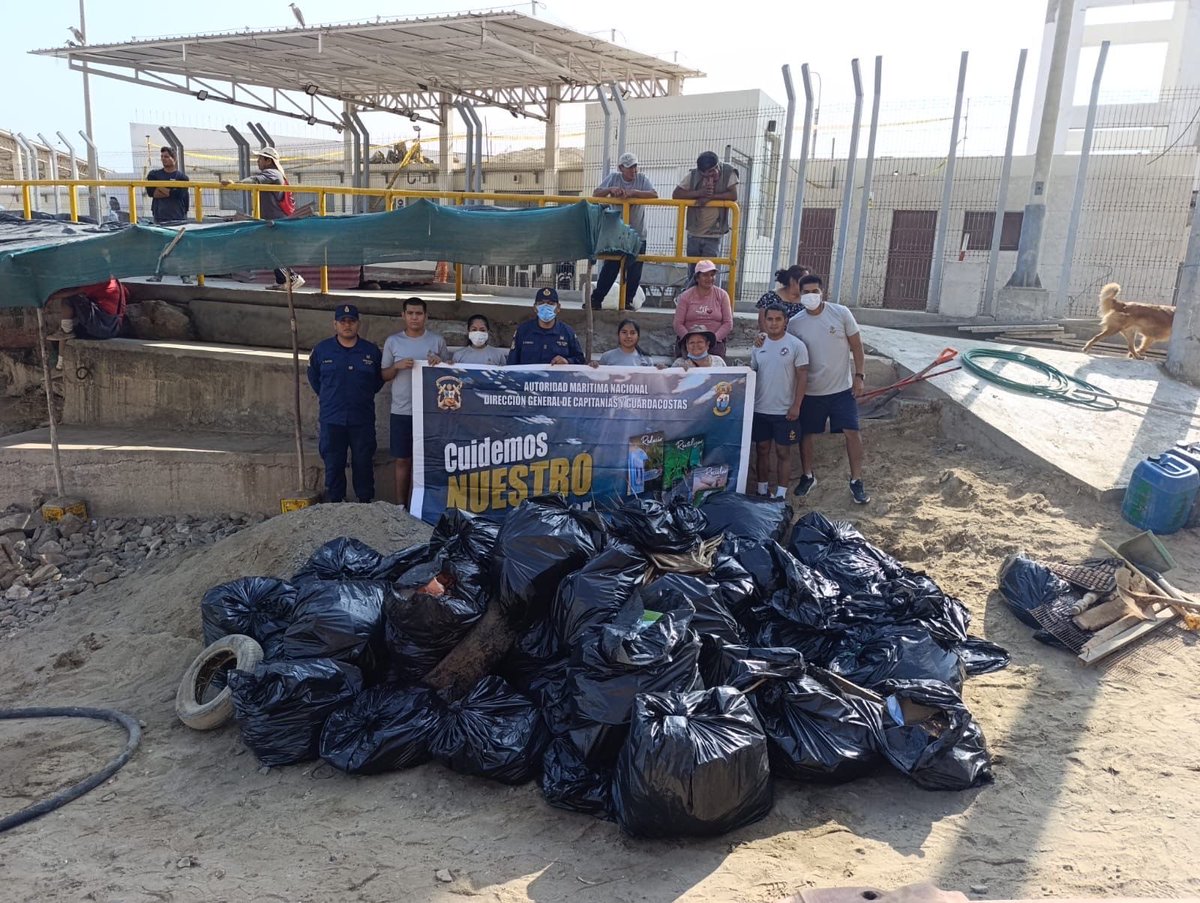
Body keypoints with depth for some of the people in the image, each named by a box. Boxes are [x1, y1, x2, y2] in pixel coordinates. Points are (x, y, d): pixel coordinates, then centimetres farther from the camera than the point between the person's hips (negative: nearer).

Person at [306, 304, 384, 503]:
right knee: (333, 465, 6)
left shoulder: (372, 351, 1)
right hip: (332, 419, 0)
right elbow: (313, 376, 18)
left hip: (363, 419, 0)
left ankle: (365, 502, 17)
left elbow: (380, 378, 15)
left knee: (363, 463, 5)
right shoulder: (322, 349, 2)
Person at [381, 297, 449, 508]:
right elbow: (384, 376, 8)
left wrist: (440, 363, -13)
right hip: (401, 411, 1)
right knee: (403, 460, 6)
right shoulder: (393, 341, 6)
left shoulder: (437, 340, 5)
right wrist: (398, 366, -12)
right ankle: (401, 505, 15)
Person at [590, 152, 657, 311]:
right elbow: (595, 194, -2)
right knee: (609, 268, -3)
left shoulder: (641, 179, 2)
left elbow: (654, 195, -14)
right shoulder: (613, 178, 3)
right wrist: (611, 189, -20)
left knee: (634, 271, 2)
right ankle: (596, 299, 6)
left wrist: (633, 192, -24)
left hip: (638, 234, 1)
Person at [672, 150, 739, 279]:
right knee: (692, 275, 10)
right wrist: (700, 193, -19)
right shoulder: (693, 175, -4)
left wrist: (710, 197, -22)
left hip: (714, 235, -2)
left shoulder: (728, 172, -7)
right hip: (694, 233, 2)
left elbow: (733, 195, -16)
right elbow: (676, 194, -8)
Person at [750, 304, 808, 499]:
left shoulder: (796, 345, -7)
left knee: (783, 452, 4)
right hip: (760, 409, 4)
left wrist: (796, 406, -12)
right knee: (762, 450, 12)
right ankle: (762, 490, 24)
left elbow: (802, 377, -8)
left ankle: (781, 494, 11)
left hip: (785, 411, -4)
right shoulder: (758, 344, 5)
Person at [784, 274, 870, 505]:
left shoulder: (841, 313, -7)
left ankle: (856, 481, 10)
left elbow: (856, 345, -1)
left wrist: (859, 375, -5)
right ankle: (808, 476, 32)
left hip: (842, 388, -1)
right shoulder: (795, 323, -4)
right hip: (810, 390, 2)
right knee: (805, 433, 10)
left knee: (852, 432, -4)